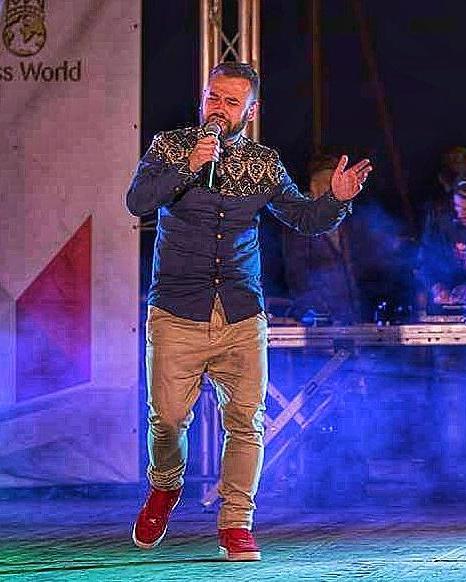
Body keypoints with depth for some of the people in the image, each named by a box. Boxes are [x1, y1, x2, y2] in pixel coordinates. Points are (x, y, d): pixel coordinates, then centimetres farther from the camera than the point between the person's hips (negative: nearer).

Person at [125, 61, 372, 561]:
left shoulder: (263, 164, 10)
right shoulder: (170, 147, 3)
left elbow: (304, 218, 14)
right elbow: (137, 201, -11)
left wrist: (336, 199, -7)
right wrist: (187, 168, -23)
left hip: (242, 317, 2)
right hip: (177, 314, -2)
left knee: (246, 421, -6)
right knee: (169, 416, -3)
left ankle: (236, 525, 4)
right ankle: (164, 488, 29)